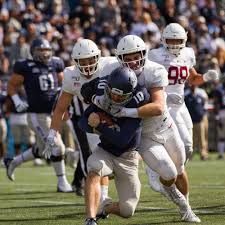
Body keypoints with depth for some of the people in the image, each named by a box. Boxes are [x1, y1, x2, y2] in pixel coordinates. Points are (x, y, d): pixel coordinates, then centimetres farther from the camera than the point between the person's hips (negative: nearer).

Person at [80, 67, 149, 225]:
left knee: (127, 211, -3)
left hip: (127, 158, -1)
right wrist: (94, 128, -24)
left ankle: (104, 208, 31)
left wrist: (99, 126, -27)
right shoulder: (102, 97, -13)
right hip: (105, 151, 2)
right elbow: (83, 122, -3)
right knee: (94, 172, -35)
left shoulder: (137, 104, -25)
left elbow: (122, 140, -27)